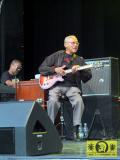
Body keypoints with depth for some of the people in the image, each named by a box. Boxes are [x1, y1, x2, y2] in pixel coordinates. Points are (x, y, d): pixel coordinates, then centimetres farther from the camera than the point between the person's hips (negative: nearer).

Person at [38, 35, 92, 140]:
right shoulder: (57, 56, 12)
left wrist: (79, 70, -12)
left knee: (79, 101, -29)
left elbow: (89, 76, 7)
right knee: (53, 101, -32)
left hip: (72, 86, 2)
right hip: (56, 85, -2)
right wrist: (55, 70, -7)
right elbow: (41, 68, 8)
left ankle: (76, 129, -18)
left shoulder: (80, 59, 18)